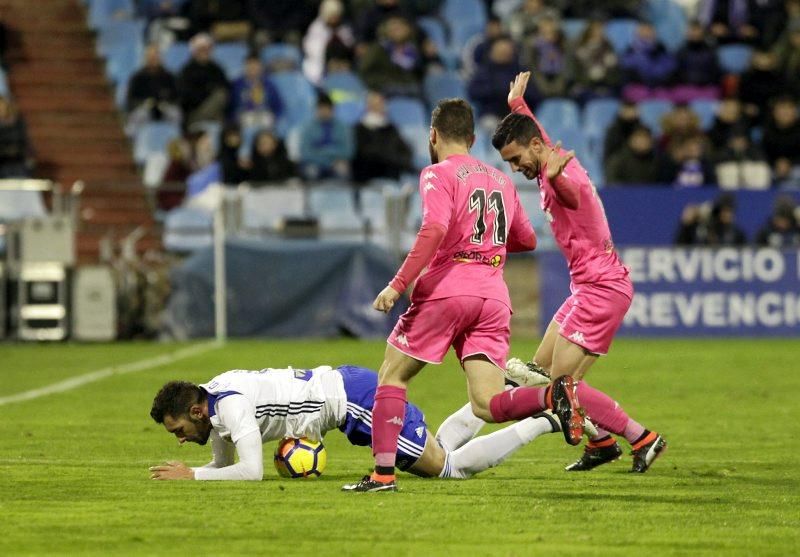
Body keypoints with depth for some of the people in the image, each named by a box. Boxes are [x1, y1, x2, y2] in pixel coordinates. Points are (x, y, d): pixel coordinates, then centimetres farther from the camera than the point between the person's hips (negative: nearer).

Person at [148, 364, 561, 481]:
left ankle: (547, 420, -1)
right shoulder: (212, 401, 5)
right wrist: (183, 473, -3)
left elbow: (251, 471, -28)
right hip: (347, 384, 9)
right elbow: (223, 467, 15)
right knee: (437, 453, 21)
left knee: (447, 467, -6)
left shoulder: (229, 405, -23)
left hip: (353, 397, -9)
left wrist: (190, 475, -22)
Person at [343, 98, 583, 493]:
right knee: (487, 405, -1)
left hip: (446, 290, -5)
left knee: (392, 375, 10)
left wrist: (397, 285, -18)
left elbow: (435, 229, -17)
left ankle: (383, 473, 0)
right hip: (494, 296, 5)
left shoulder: (438, 174, 0)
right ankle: (552, 395, -28)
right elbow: (527, 240, 30)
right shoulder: (501, 180, 20)